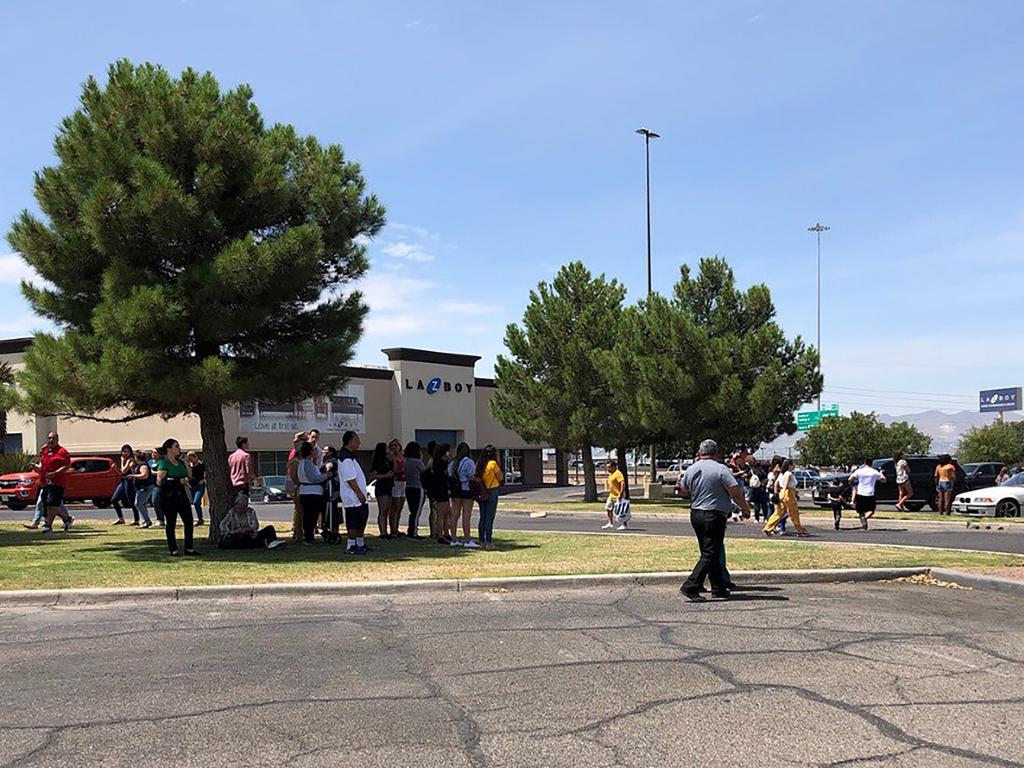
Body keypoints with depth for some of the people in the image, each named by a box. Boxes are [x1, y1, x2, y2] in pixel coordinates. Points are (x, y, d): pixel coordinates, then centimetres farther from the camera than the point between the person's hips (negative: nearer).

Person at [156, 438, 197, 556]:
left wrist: (186, 462, 5)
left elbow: (190, 476, 15)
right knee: (170, 523, 2)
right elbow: (160, 481, -17)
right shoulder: (163, 463, -9)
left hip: (181, 494, 7)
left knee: (188, 520, 3)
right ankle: (173, 550, 9)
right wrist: (179, 481, -19)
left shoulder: (180, 462, 13)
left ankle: (189, 548, 10)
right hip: (168, 497, -7)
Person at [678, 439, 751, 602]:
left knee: (711, 552, 17)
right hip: (714, 516, -7)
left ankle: (719, 587, 23)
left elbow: (684, 490, 23)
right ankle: (690, 587, -14)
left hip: (695, 514, 7)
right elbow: (735, 492, -15)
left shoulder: (691, 469, 6)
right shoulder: (720, 469, -12)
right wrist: (746, 509, 1)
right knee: (710, 555, -5)